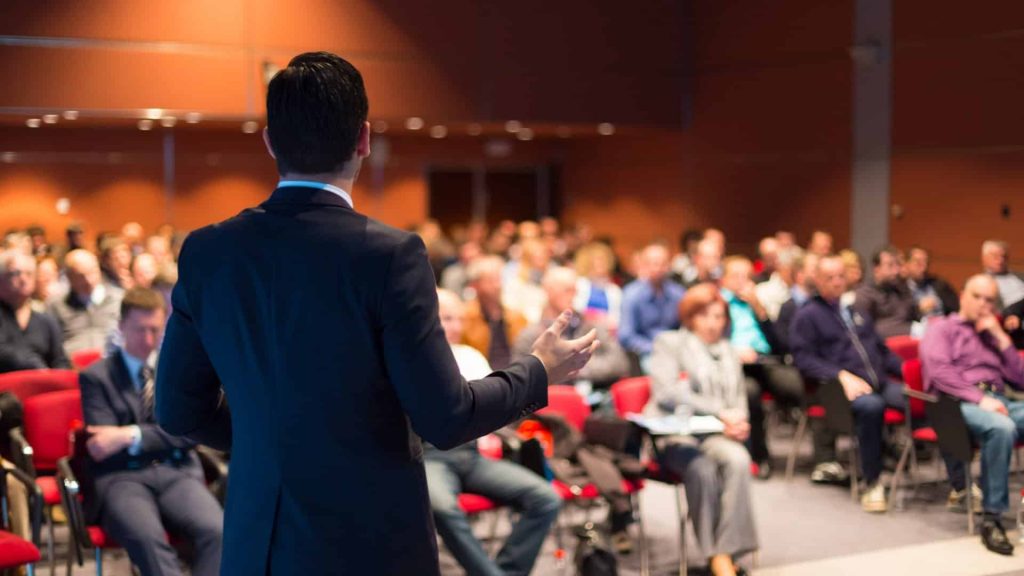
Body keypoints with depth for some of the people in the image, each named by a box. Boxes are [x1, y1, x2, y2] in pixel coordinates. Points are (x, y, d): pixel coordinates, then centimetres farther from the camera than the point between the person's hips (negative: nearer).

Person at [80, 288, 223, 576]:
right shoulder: (96, 376, 11)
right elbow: (103, 446, 1)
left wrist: (132, 435, -9)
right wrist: (161, 435, -7)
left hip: (177, 472, 2)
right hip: (121, 477, -2)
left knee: (217, 531, -30)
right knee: (147, 538, -37)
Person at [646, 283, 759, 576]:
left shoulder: (729, 352, 25)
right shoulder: (669, 343, 9)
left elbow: (739, 398, 23)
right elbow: (666, 393, -6)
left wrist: (737, 420, -4)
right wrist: (719, 412, -14)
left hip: (717, 435, 4)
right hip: (675, 434, -4)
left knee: (738, 460, -32)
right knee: (702, 467, -36)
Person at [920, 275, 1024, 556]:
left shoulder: (992, 335, 31)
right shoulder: (941, 329, 14)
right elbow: (939, 371, -6)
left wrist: (1001, 338, 11)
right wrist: (980, 399, -17)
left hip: (999, 402, 5)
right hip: (958, 403, -5)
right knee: (1001, 427, -39)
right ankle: (991, 518, -32)